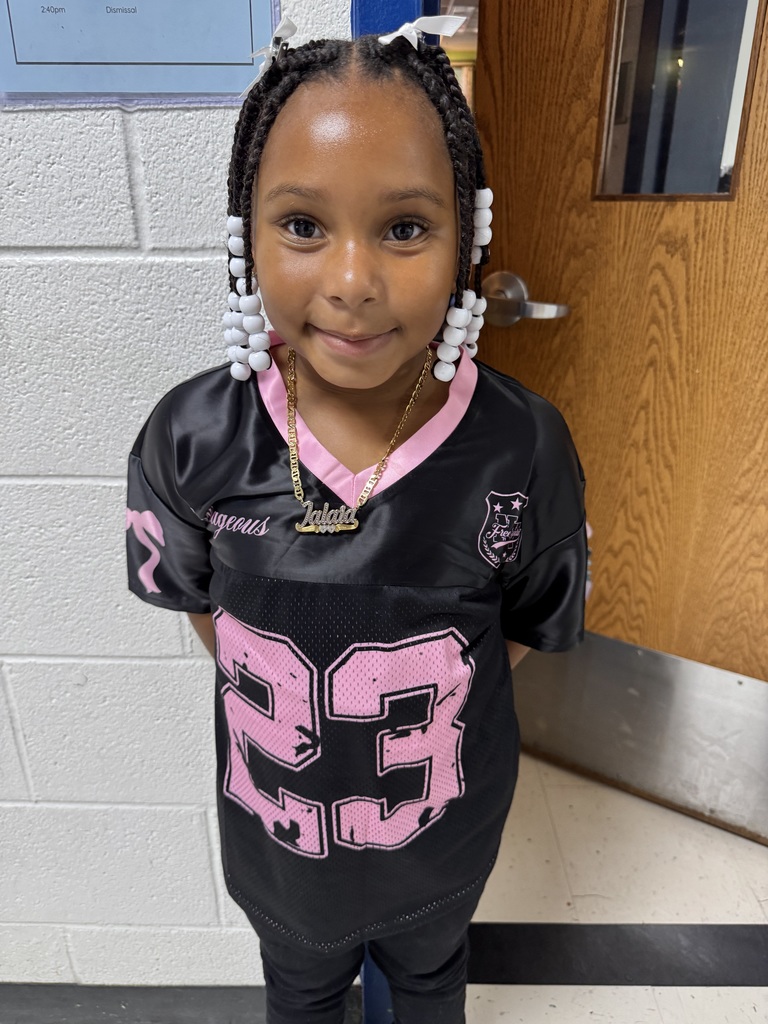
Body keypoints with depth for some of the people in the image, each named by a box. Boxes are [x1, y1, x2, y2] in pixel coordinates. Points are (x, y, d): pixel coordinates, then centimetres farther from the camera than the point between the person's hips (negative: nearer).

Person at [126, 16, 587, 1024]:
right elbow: (198, 600, -7)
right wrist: (290, 709, -9)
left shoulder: (523, 448, -28)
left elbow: (530, 626, -10)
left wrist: (416, 699, -11)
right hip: (273, 826, 1)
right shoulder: (192, 441, -26)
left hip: (445, 828, 0)